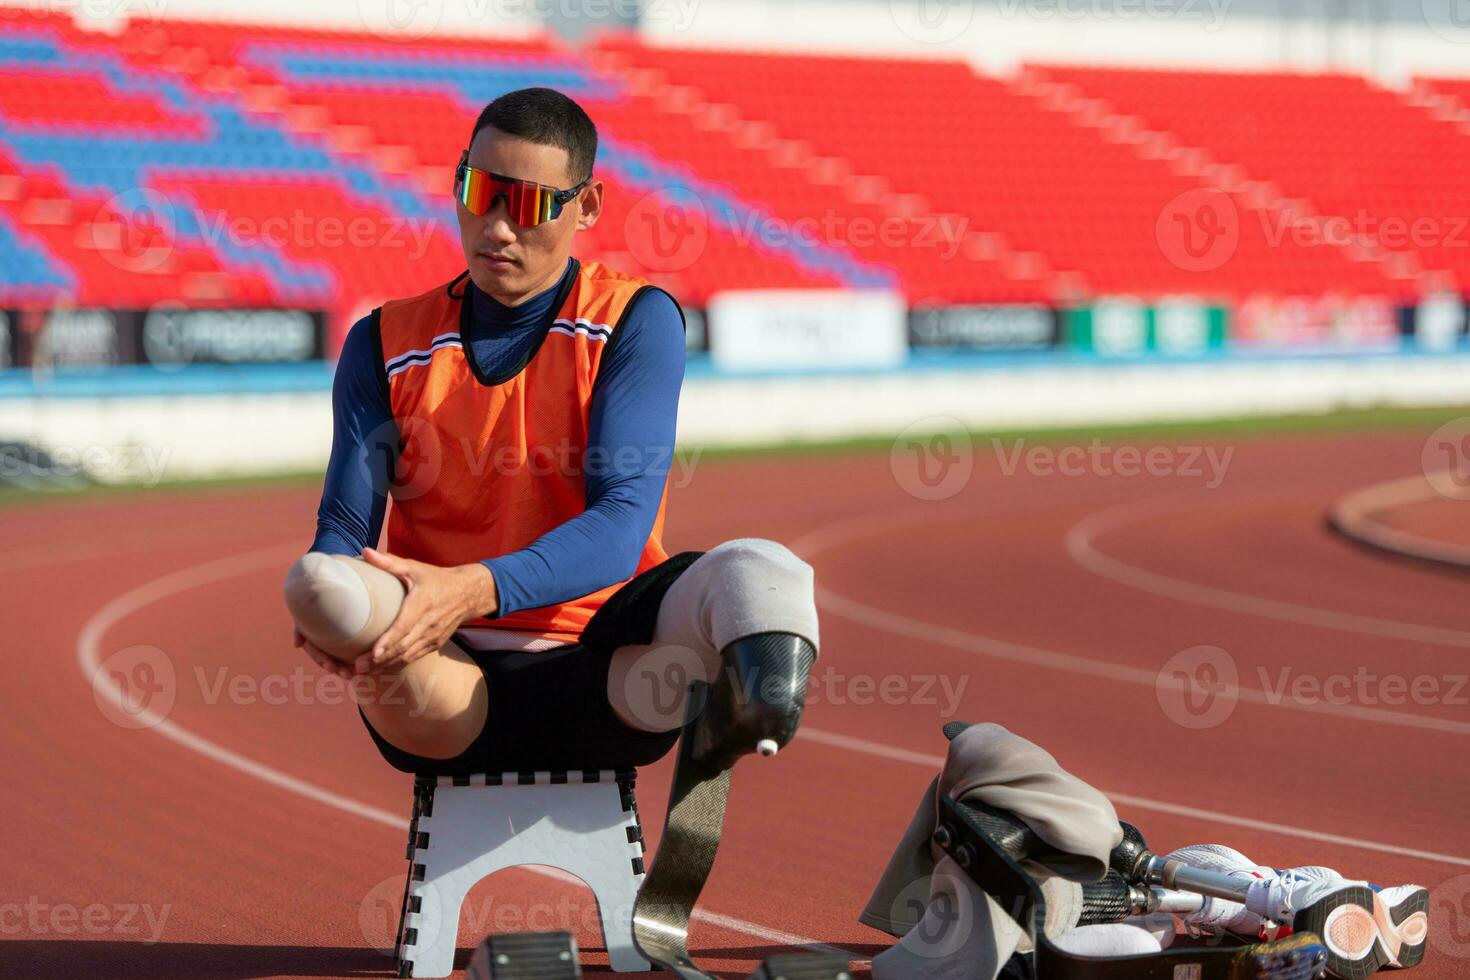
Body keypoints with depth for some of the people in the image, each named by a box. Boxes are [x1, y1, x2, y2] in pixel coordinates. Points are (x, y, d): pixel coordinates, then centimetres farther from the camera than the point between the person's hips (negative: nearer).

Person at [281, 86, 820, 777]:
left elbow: (620, 525, -12)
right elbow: (344, 529, 0)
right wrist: (322, 594, -27)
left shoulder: (636, 322, 2)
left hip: (599, 660, -2)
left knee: (760, 577, -31)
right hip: (447, 684, 2)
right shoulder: (389, 344, 10)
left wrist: (477, 589, -32)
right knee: (326, 585, -35)